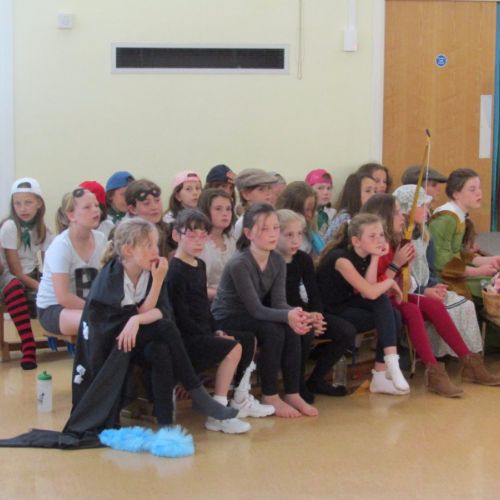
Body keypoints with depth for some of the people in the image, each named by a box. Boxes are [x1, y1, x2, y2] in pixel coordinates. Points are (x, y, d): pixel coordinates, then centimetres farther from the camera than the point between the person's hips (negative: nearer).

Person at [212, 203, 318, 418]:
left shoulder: (278, 261, -4)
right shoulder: (239, 264, -25)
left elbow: (278, 302, -9)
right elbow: (255, 309, -28)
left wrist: (295, 313, -32)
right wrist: (287, 316, -41)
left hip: (251, 318, 6)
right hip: (227, 320, -6)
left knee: (292, 330, -19)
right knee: (273, 331, -28)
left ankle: (292, 394, -10)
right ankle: (270, 397, -15)